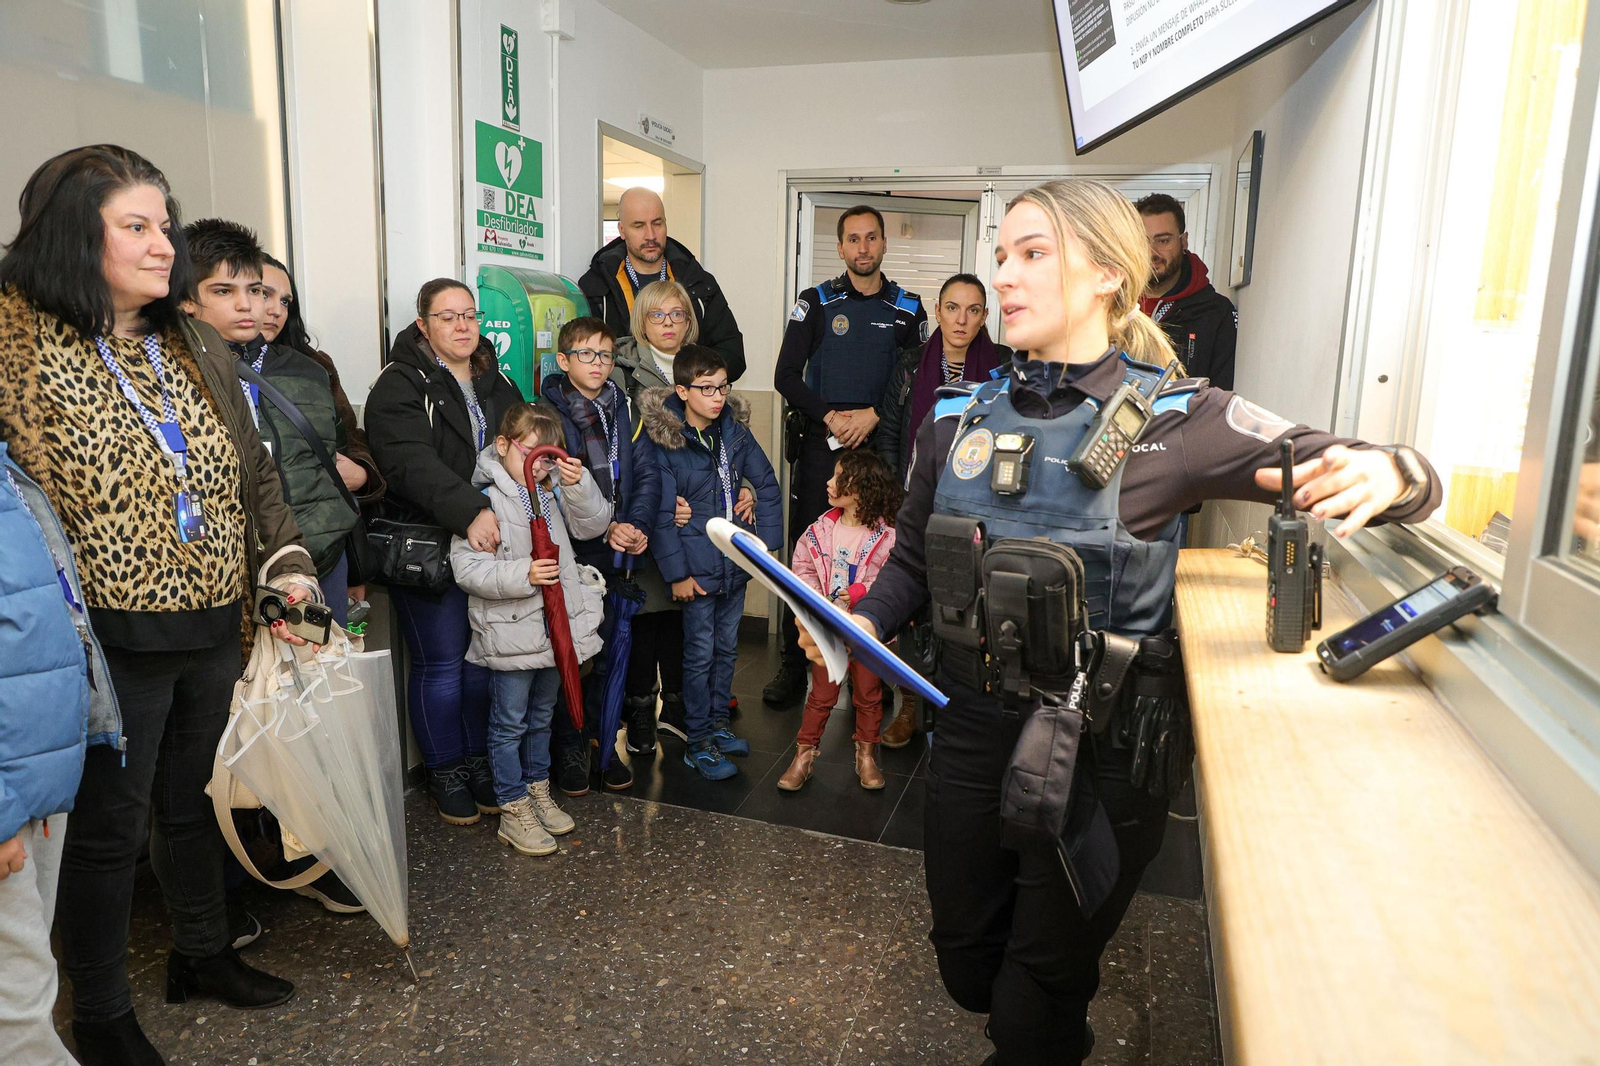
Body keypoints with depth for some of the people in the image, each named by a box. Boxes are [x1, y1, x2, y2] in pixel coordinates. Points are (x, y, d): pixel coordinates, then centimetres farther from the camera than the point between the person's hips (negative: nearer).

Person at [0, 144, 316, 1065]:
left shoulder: (199, 347, 7)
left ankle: (204, 953, 43)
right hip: (116, 639, -5)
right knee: (111, 826, 11)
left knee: (195, 801, 22)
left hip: (215, 628, 5)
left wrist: (287, 560, 1)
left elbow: (255, 472, 11)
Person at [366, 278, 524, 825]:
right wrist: (470, 511, -36)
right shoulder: (400, 385, -7)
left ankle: (479, 759, 28)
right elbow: (413, 463, -22)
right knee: (441, 663, 3)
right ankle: (445, 771, 20)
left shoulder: (496, 383, 15)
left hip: (492, 541, 6)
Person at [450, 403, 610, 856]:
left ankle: (538, 791, 37)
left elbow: (593, 525, 1)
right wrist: (522, 575, -28)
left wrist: (580, 485, -15)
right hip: (511, 632, -6)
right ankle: (513, 809, 18)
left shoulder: (553, 489, 6)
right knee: (510, 721, 6)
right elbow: (467, 568, -18)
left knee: (542, 715, 21)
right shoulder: (483, 498, -14)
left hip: (557, 624, 6)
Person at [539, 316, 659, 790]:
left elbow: (646, 473, 5)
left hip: (618, 554, 5)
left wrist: (637, 526, -10)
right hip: (572, 555, -5)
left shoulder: (621, 408, 9)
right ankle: (572, 749, 17)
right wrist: (603, 529, -19)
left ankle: (603, 744, 31)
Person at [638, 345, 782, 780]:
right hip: (698, 567, -5)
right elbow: (660, 515, -14)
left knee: (727, 647, 17)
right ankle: (698, 743, 17)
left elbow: (767, 484, 9)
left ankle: (718, 723, 34)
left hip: (736, 562, 5)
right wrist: (676, 573, -15)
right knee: (700, 654, 4)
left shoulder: (735, 430, 1)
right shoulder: (664, 441, -14)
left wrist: (766, 540, 4)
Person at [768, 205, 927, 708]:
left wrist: (873, 414, -8)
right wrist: (830, 417, -10)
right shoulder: (816, 303, 7)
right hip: (819, 445, 0)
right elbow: (786, 375, 2)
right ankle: (793, 665, 10)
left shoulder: (908, 309, 10)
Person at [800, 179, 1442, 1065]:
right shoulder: (958, 419, -1)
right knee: (966, 970, 23)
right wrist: (866, 623, -8)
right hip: (972, 727, 4)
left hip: (1100, 749, -3)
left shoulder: (1174, 420, -11)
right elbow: (913, 559, 9)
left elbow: (1376, 475, -7)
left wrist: (1385, 475, -29)